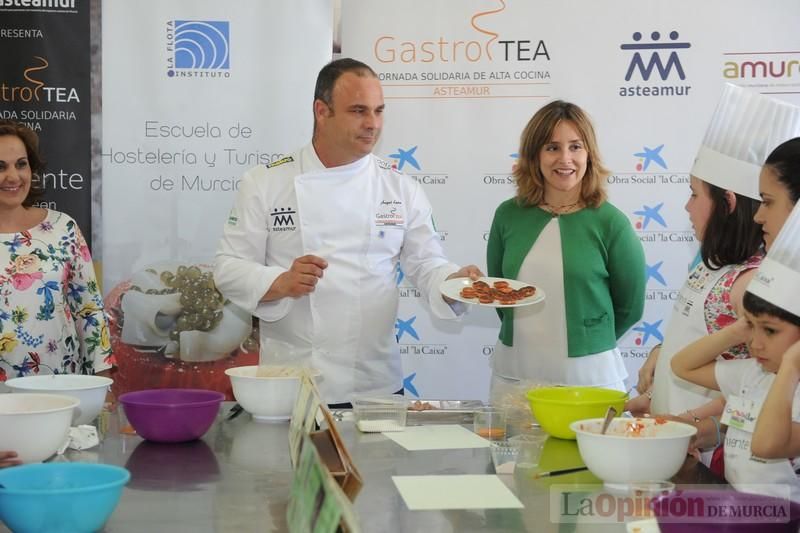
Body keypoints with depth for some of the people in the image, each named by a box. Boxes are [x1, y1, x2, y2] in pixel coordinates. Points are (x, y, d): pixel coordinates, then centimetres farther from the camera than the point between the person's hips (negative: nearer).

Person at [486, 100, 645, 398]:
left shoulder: (610, 222, -8)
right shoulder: (508, 215, 2)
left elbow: (630, 307, 2)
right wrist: (531, 336, 10)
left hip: (587, 374, -3)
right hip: (513, 373, 3)